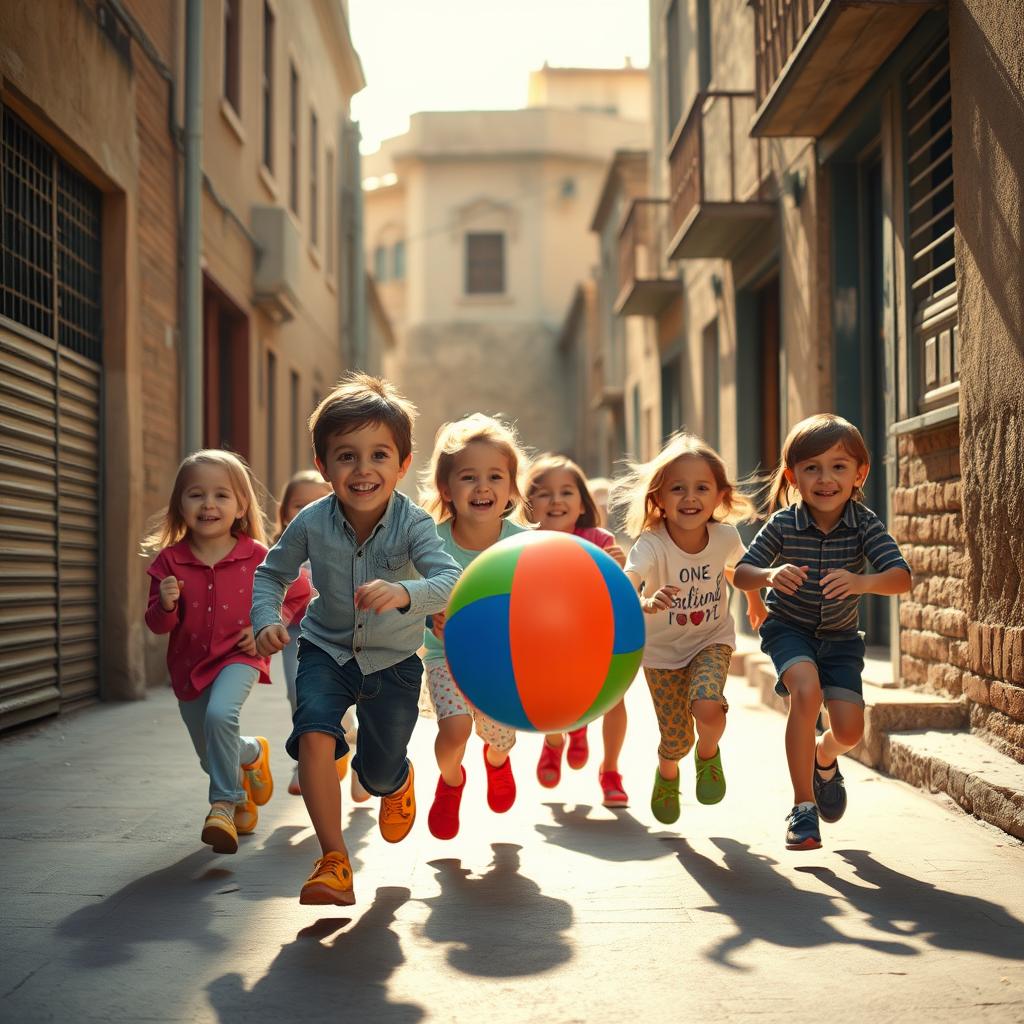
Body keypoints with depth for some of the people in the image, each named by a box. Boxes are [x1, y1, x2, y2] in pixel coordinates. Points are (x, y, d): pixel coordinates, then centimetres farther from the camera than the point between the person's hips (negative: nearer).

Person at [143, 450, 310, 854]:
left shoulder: (257, 557, -9)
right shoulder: (169, 560, -7)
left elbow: (297, 593, 6)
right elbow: (158, 625, -2)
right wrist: (166, 605, -25)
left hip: (239, 658, -3)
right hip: (189, 665, 3)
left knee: (220, 714, -32)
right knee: (213, 757, 14)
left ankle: (225, 804, -19)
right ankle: (252, 753, 49)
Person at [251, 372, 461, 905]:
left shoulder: (413, 523, -22)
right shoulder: (311, 523, -16)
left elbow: (449, 580, -36)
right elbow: (271, 573, 0)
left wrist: (404, 593, -56)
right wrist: (265, 619, -18)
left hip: (394, 660, 0)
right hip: (327, 651, 1)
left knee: (378, 776, 11)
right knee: (314, 736, -27)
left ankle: (398, 780, 53)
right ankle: (333, 862, -12)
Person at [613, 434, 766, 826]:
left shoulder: (726, 535, -19)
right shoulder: (650, 546, -30)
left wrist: (755, 599, 22)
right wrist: (646, 604, -69)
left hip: (712, 640, 1)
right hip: (662, 650, -1)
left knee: (708, 709, -26)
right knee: (676, 739, 2)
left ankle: (708, 753, 11)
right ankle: (667, 773, 40)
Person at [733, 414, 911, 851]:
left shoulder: (865, 524, -17)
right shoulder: (783, 524, -18)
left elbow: (902, 577, -26)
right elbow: (741, 573, -16)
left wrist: (862, 582, -47)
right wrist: (770, 576, -39)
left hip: (840, 635, 2)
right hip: (789, 629, -2)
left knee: (850, 729, -8)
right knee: (806, 692, -30)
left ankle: (824, 759, 33)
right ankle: (803, 806, -17)